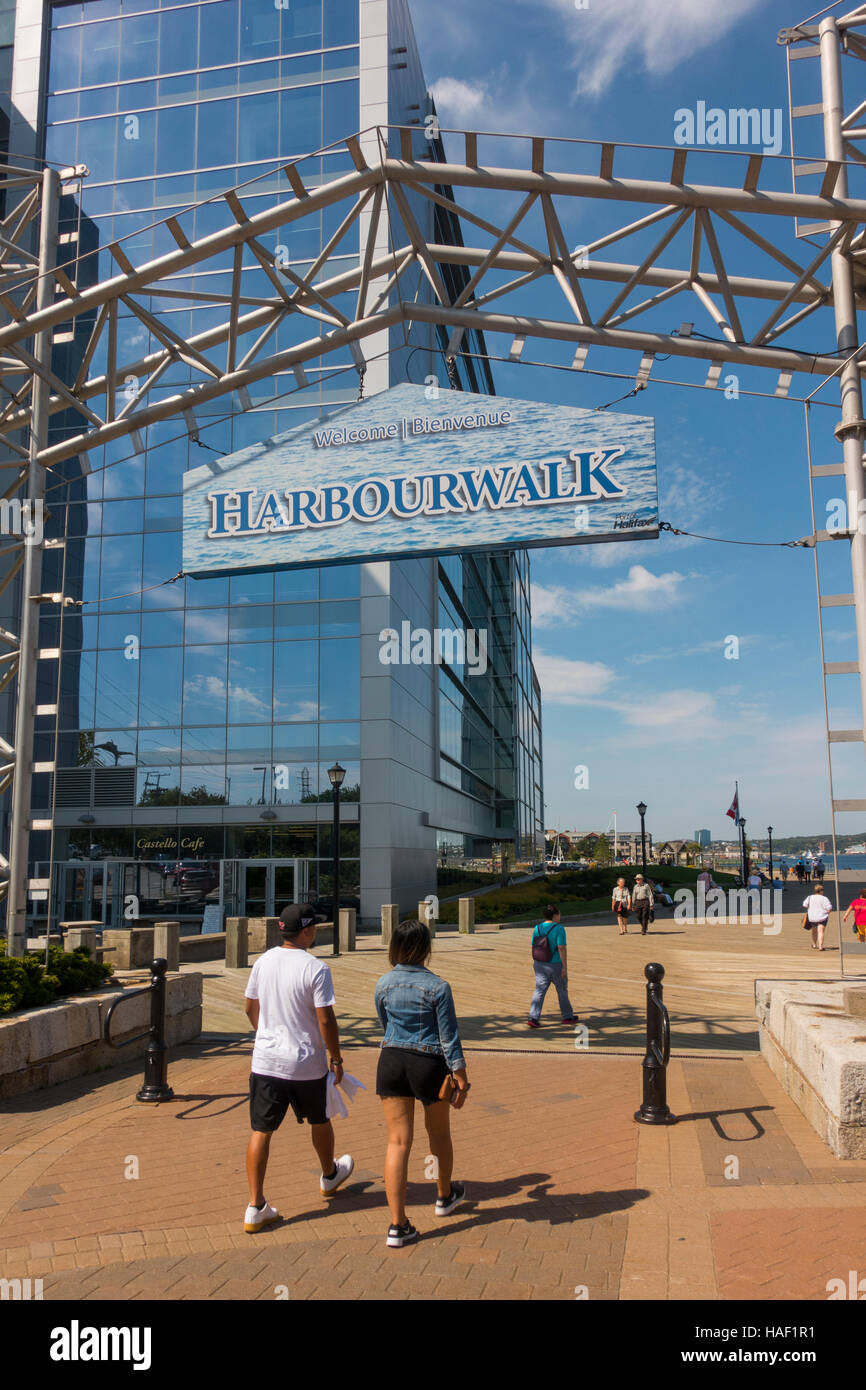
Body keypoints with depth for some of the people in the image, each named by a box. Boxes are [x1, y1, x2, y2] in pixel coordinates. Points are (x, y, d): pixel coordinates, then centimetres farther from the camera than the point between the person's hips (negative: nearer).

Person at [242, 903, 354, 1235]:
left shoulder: (263, 961, 0)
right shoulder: (315, 969, -17)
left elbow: (250, 1008, 12)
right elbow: (326, 1020, -17)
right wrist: (336, 1059, -4)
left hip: (266, 1061, 3)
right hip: (307, 1064, -3)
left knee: (261, 1131, 6)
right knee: (319, 1121, 21)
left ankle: (256, 1207, 4)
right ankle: (329, 1176, 44)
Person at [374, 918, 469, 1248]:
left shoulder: (383, 985, -1)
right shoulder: (437, 986, -13)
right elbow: (449, 1036, -10)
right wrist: (461, 1078, -2)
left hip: (391, 1061, 3)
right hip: (429, 1063, -3)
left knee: (397, 1141, 6)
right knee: (438, 1133, 21)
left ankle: (398, 1225, 5)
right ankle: (445, 1196, 43)